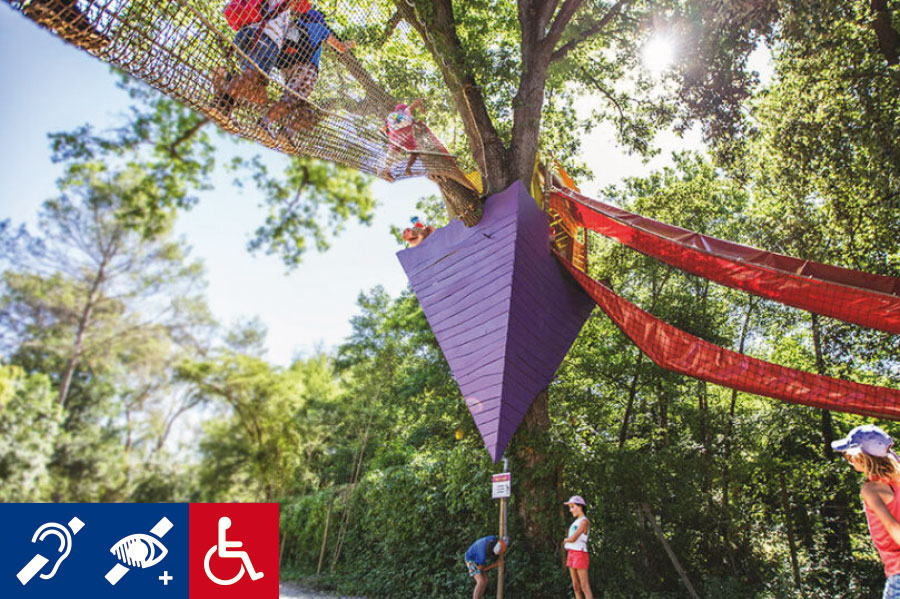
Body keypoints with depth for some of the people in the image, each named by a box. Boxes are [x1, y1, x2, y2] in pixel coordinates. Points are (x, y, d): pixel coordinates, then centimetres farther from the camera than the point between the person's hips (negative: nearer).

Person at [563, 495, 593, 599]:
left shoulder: (584, 521, -11)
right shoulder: (576, 522, 16)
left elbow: (573, 538, -18)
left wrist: (565, 540, 1)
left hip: (580, 554, -8)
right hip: (571, 554, 8)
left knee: (584, 586, -6)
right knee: (576, 586, 9)